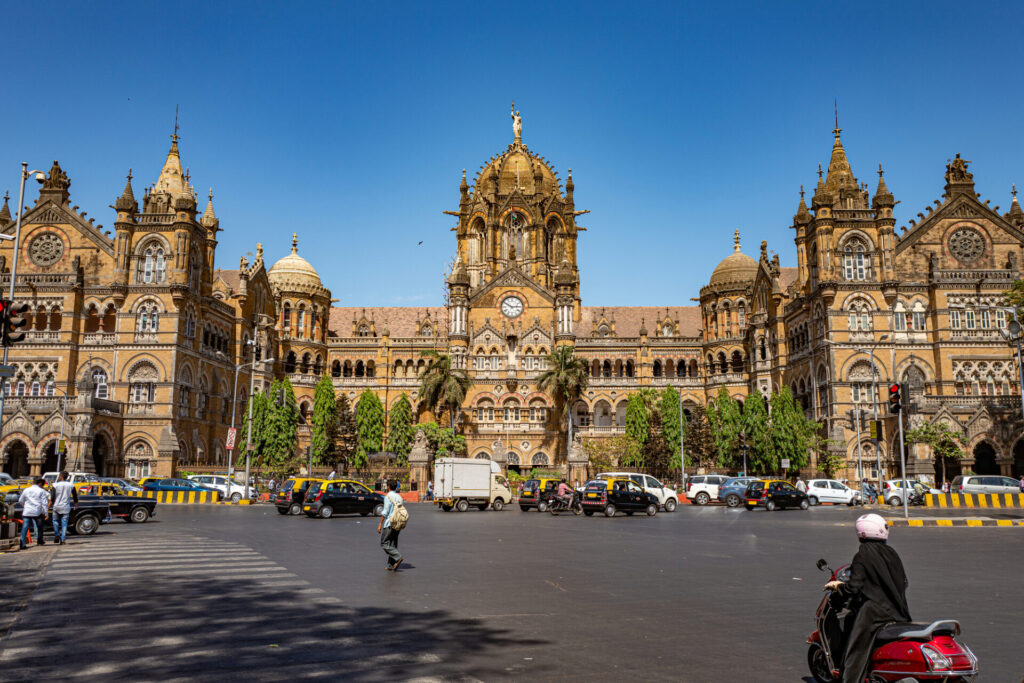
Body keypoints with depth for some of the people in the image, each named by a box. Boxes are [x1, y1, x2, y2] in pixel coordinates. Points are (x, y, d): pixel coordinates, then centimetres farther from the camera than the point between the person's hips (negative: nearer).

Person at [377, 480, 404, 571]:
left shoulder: (388, 496, -11)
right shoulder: (399, 497, 12)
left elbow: (385, 512, -15)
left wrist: (380, 524, -12)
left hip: (389, 523, -7)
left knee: (384, 543, 0)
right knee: (393, 544, 10)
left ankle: (398, 557, -16)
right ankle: (392, 566, 9)